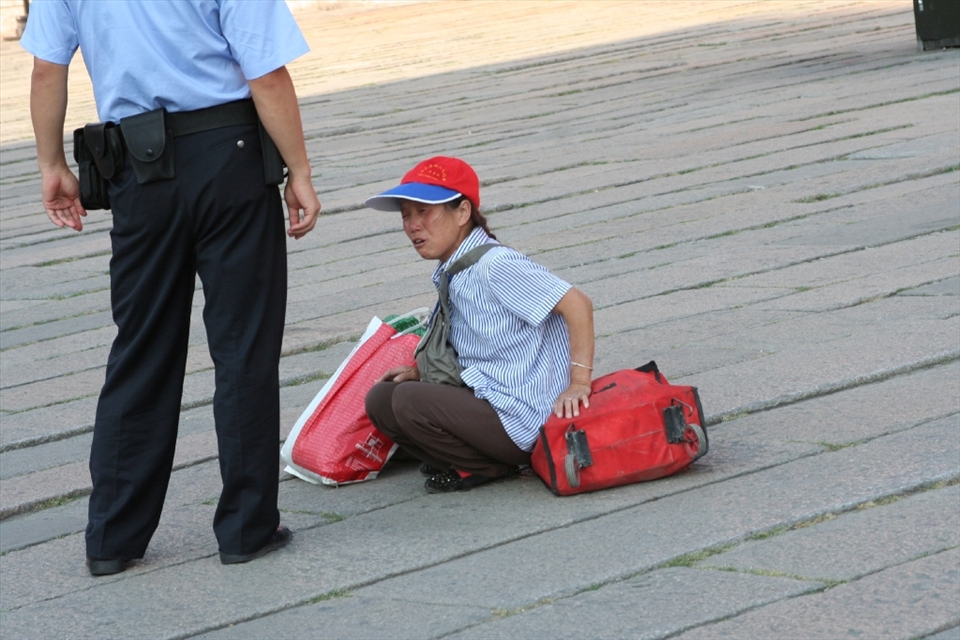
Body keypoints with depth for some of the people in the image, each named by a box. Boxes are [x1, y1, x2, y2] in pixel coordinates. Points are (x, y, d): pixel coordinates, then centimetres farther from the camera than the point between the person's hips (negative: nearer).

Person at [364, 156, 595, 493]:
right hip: (482, 395, 10)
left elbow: (576, 304, -22)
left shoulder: (495, 265, -18)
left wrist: (578, 384, -23)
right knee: (380, 399, 6)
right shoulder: (450, 274, 10)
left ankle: (484, 468, -6)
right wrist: (422, 371, 9)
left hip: (519, 418, -9)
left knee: (409, 401, -25)